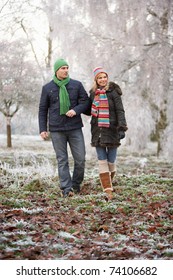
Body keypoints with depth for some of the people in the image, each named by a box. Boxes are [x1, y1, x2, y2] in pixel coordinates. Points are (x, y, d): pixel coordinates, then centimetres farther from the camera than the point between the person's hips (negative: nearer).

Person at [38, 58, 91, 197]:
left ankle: (76, 184, 21)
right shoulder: (47, 88, 5)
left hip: (75, 128, 1)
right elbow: (43, 110, 8)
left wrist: (76, 110, -14)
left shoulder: (77, 85, 5)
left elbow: (86, 101, 6)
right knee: (62, 160, 1)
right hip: (56, 129, -1)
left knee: (80, 159, 0)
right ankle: (66, 188, 4)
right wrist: (43, 129, 2)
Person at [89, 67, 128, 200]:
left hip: (111, 129, -4)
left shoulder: (113, 92, -3)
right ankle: (108, 190, -7)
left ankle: (109, 182, 26)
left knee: (111, 160, 1)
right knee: (102, 160, -5)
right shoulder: (93, 93, 11)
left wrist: (122, 128, -16)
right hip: (98, 131, 4)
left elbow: (120, 111, -8)